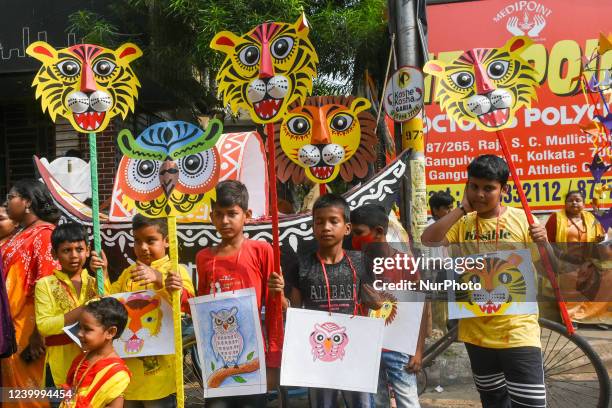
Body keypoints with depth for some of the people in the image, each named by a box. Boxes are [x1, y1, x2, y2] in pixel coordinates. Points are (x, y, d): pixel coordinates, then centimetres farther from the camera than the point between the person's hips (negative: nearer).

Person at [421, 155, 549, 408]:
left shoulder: (521, 219, -5)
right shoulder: (462, 224, 2)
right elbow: (427, 241, -15)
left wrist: (543, 244, -22)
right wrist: (462, 209, -14)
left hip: (517, 329, -3)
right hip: (476, 331, 4)